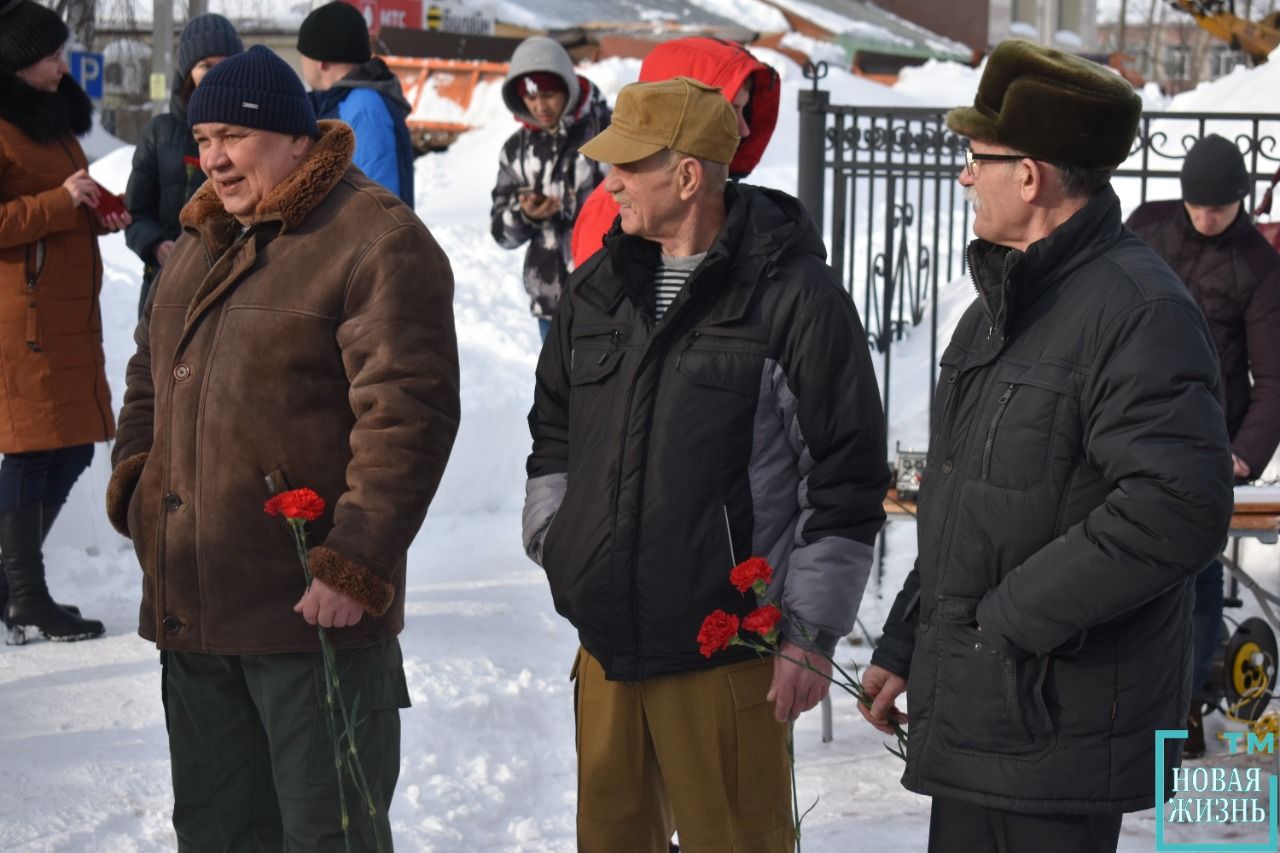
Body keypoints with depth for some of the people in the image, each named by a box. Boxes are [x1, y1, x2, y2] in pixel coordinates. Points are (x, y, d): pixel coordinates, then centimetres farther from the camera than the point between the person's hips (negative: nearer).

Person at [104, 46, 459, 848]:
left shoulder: (377, 241, -12)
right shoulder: (202, 242, 15)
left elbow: (407, 411, -18)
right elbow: (151, 377, 27)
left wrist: (356, 562, -21)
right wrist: (135, 484, 10)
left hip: (314, 607, -8)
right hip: (189, 612, 8)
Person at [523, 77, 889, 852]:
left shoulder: (795, 298, -10)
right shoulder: (602, 288, 11)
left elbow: (848, 480, -9)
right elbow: (554, 429, 25)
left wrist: (813, 629, -11)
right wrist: (552, 537, 11)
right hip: (607, 639, 7)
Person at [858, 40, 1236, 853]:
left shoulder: (1137, 310, -18)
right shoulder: (1005, 301, 15)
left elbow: (1179, 509, -28)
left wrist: (1017, 615, -21)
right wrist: (905, 647, 19)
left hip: (1055, 723, -10)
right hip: (974, 710, 10)